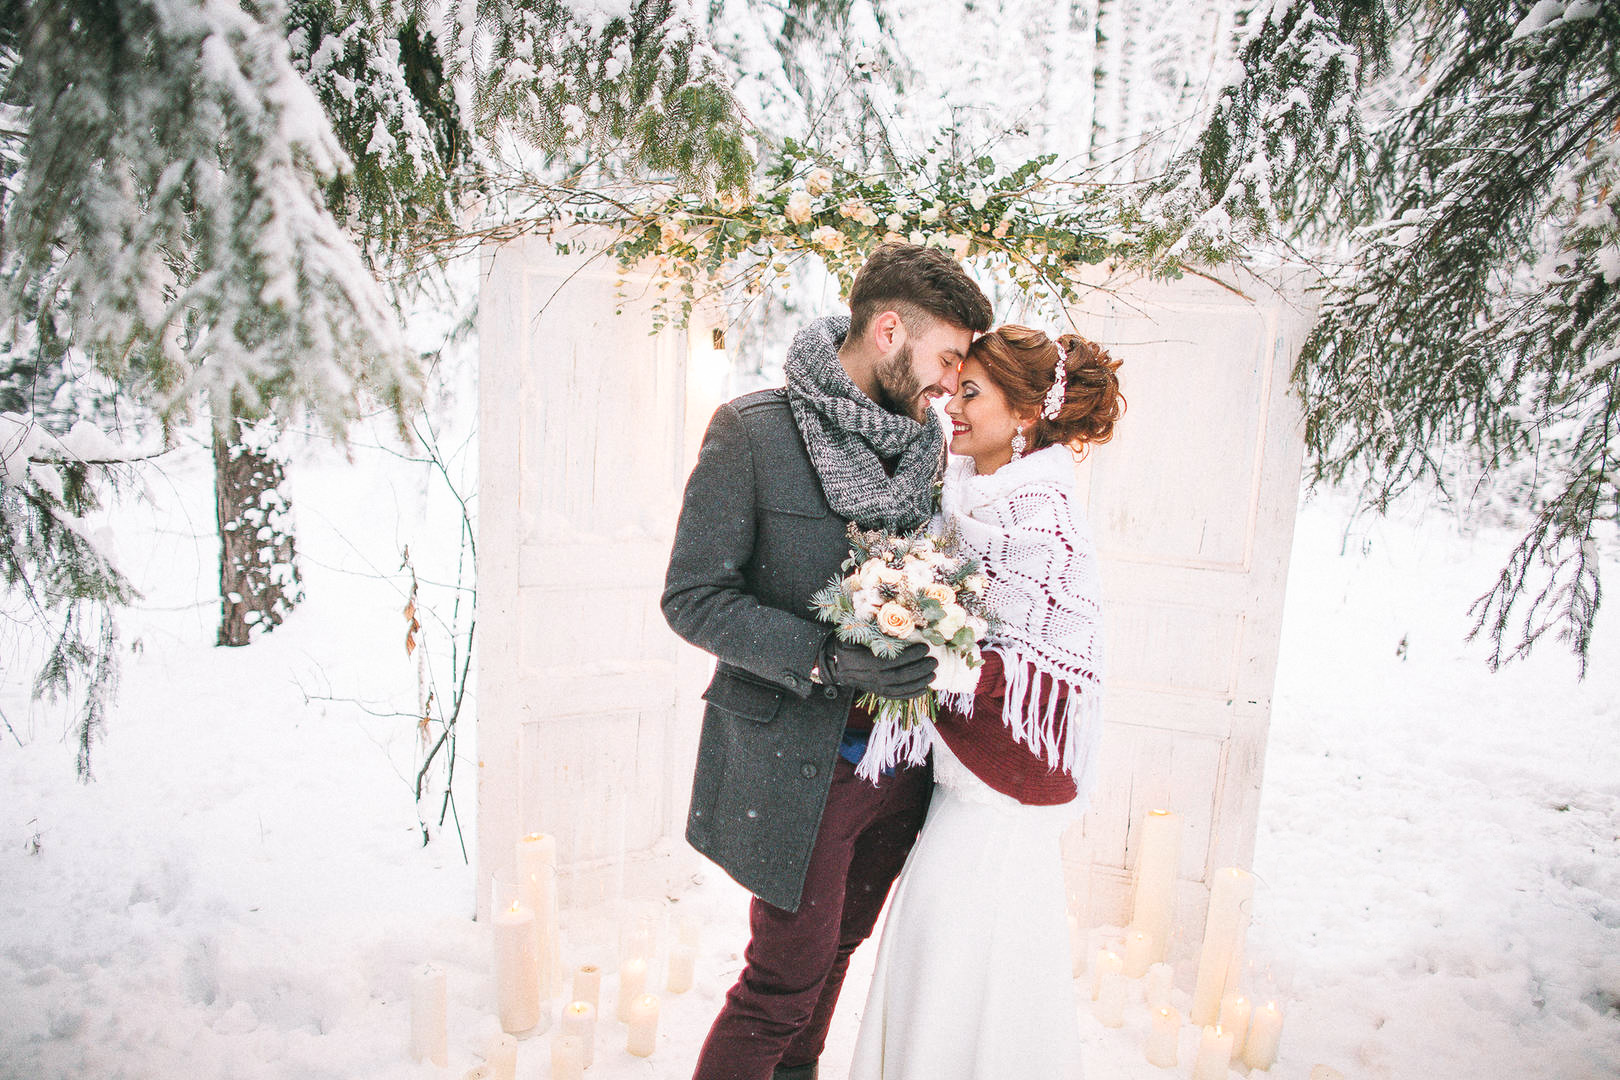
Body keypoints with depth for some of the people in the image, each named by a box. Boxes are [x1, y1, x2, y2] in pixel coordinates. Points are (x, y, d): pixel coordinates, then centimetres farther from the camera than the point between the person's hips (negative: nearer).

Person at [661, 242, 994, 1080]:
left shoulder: (927, 444, 3)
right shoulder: (751, 431, -14)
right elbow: (692, 598, -16)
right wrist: (825, 661, -25)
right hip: (797, 766, -6)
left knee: (837, 945, 24)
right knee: (785, 979, 7)